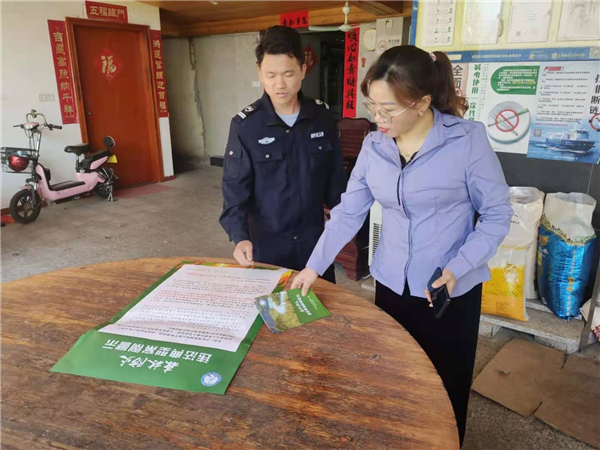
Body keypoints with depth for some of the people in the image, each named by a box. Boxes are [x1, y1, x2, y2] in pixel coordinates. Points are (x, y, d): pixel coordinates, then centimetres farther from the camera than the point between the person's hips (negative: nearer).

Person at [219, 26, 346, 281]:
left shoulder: (322, 116, -4)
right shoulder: (245, 125, -12)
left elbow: (335, 175, 5)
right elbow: (235, 189, -13)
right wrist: (240, 237, -27)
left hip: (314, 237, 3)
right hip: (266, 241, -2)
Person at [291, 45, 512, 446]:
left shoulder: (468, 140, -15)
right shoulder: (373, 146, -2)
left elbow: (497, 215, -9)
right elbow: (348, 213, 1)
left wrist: (457, 268, -20)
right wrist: (315, 266, -3)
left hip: (451, 292, -3)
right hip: (391, 284, 4)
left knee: (445, 390, 14)